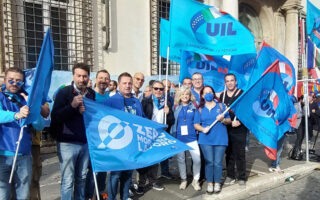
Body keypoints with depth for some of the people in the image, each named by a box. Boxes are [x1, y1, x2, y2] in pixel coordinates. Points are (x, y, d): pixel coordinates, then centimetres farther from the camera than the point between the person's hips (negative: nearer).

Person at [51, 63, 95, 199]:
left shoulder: (92, 94, 6)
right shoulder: (64, 92, -6)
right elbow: (55, 117, -14)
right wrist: (72, 105, -26)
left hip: (86, 142, 4)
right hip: (67, 143, -4)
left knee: (81, 178, 14)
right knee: (68, 181, 3)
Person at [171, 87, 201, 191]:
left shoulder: (194, 107, 4)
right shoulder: (176, 108, 6)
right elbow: (172, 121, 8)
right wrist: (173, 134, -1)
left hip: (192, 137, -1)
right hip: (179, 138, 1)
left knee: (197, 159, -8)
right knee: (181, 159, 11)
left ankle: (196, 180, 15)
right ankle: (183, 180, 30)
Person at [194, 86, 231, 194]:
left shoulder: (221, 106, 8)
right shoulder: (200, 109, 8)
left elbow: (229, 121, 8)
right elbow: (196, 124, 6)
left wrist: (223, 119, -13)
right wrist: (203, 129, -13)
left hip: (220, 139, 0)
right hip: (205, 139, 0)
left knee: (218, 162, 2)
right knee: (209, 162, 2)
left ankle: (217, 183, 19)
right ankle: (209, 183, 17)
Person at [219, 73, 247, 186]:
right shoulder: (222, 95, 11)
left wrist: (239, 121, -15)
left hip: (240, 129, -4)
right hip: (226, 129, 4)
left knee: (240, 154, 3)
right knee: (229, 153, 11)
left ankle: (241, 177, 18)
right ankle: (230, 176, 23)